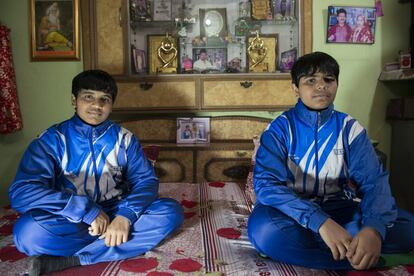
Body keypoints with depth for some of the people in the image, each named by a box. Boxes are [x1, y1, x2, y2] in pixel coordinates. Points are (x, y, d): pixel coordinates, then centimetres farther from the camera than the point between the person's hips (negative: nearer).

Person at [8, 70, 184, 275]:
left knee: (171, 212, -22)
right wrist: (87, 210, -26)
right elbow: (21, 192, -19)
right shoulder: (52, 139, -6)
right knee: (28, 231, -33)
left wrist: (125, 215, -26)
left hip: (115, 214, 3)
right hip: (71, 221, -2)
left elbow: (146, 179, -5)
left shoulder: (123, 138, 2)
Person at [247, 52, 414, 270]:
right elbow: (266, 184, -22)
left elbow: (374, 180, -10)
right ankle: (352, 252, -20)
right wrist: (320, 222, -36)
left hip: (339, 209, 3)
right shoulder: (279, 128, -8)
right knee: (264, 230, -37)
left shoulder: (349, 128, 0)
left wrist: (374, 228, -33)